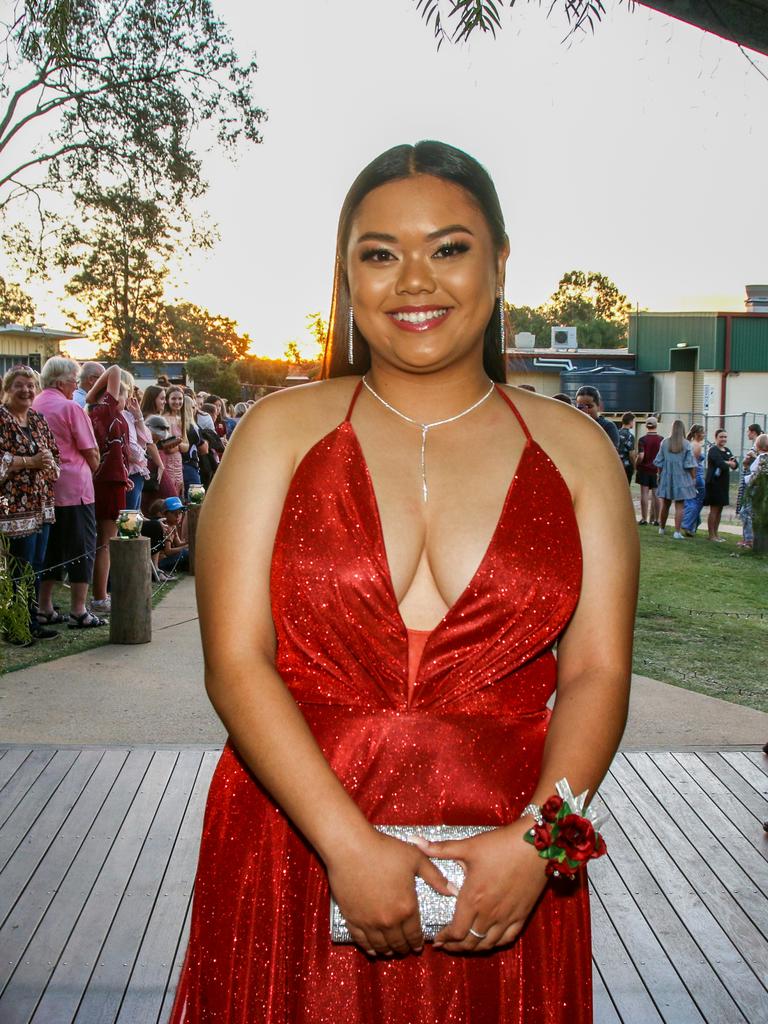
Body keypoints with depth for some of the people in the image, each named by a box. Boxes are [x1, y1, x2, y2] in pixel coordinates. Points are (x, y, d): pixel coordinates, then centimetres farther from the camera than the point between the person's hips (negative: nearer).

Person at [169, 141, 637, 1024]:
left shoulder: (574, 450, 3)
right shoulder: (282, 431, -1)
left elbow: (598, 671, -1)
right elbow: (236, 660, -8)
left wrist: (535, 841, -14)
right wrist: (349, 844, -16)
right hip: (294, 855, 0)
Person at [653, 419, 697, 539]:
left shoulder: (665, 442, -3)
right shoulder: (687, 445, -9)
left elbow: (659, 462, 3)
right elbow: (690, 465, -9)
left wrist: (660, 475, 15)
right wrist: (693, 478, 1)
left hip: (666, 477, 3)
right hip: (681, 478, -3)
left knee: (665, 504, 15)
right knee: (679, 506, 1)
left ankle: (662, 528, 29)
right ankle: (677, 532, -3)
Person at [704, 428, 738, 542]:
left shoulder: (727, 450, 15)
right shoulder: (713, 450, -11)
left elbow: (736, 464, 5)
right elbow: (721, 464, -24)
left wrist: (727, 463, -16)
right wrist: (730, 463, -4)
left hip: (723, 484, 8)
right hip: (714, 482, -8)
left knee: (719, 510, 12)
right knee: (714, 509, -5)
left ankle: (715, 534, 19)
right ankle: (711, 535, 0)